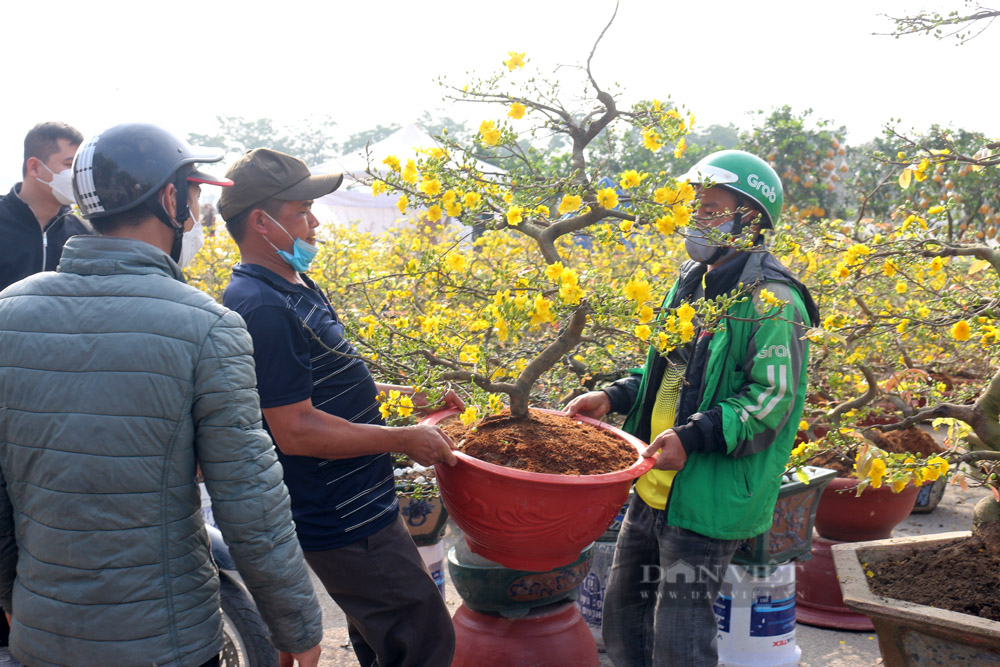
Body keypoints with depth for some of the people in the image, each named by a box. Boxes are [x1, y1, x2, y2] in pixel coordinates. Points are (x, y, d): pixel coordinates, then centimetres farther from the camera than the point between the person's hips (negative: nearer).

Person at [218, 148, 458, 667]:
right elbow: (296, 430, -27)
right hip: (344, 524, -11)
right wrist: (403, 439, -20)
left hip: (356, 510, 11)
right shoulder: (262, 308, -24)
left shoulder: (292, 287, 10)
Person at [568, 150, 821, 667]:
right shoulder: (691, 282, 12)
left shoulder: (771, 301, -15)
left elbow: (773, 397, -20)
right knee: (624, 609, 20)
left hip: (709, 499, -8)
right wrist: (613, 397, 5)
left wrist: (692, 436, -29)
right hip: (654, 487, 9)